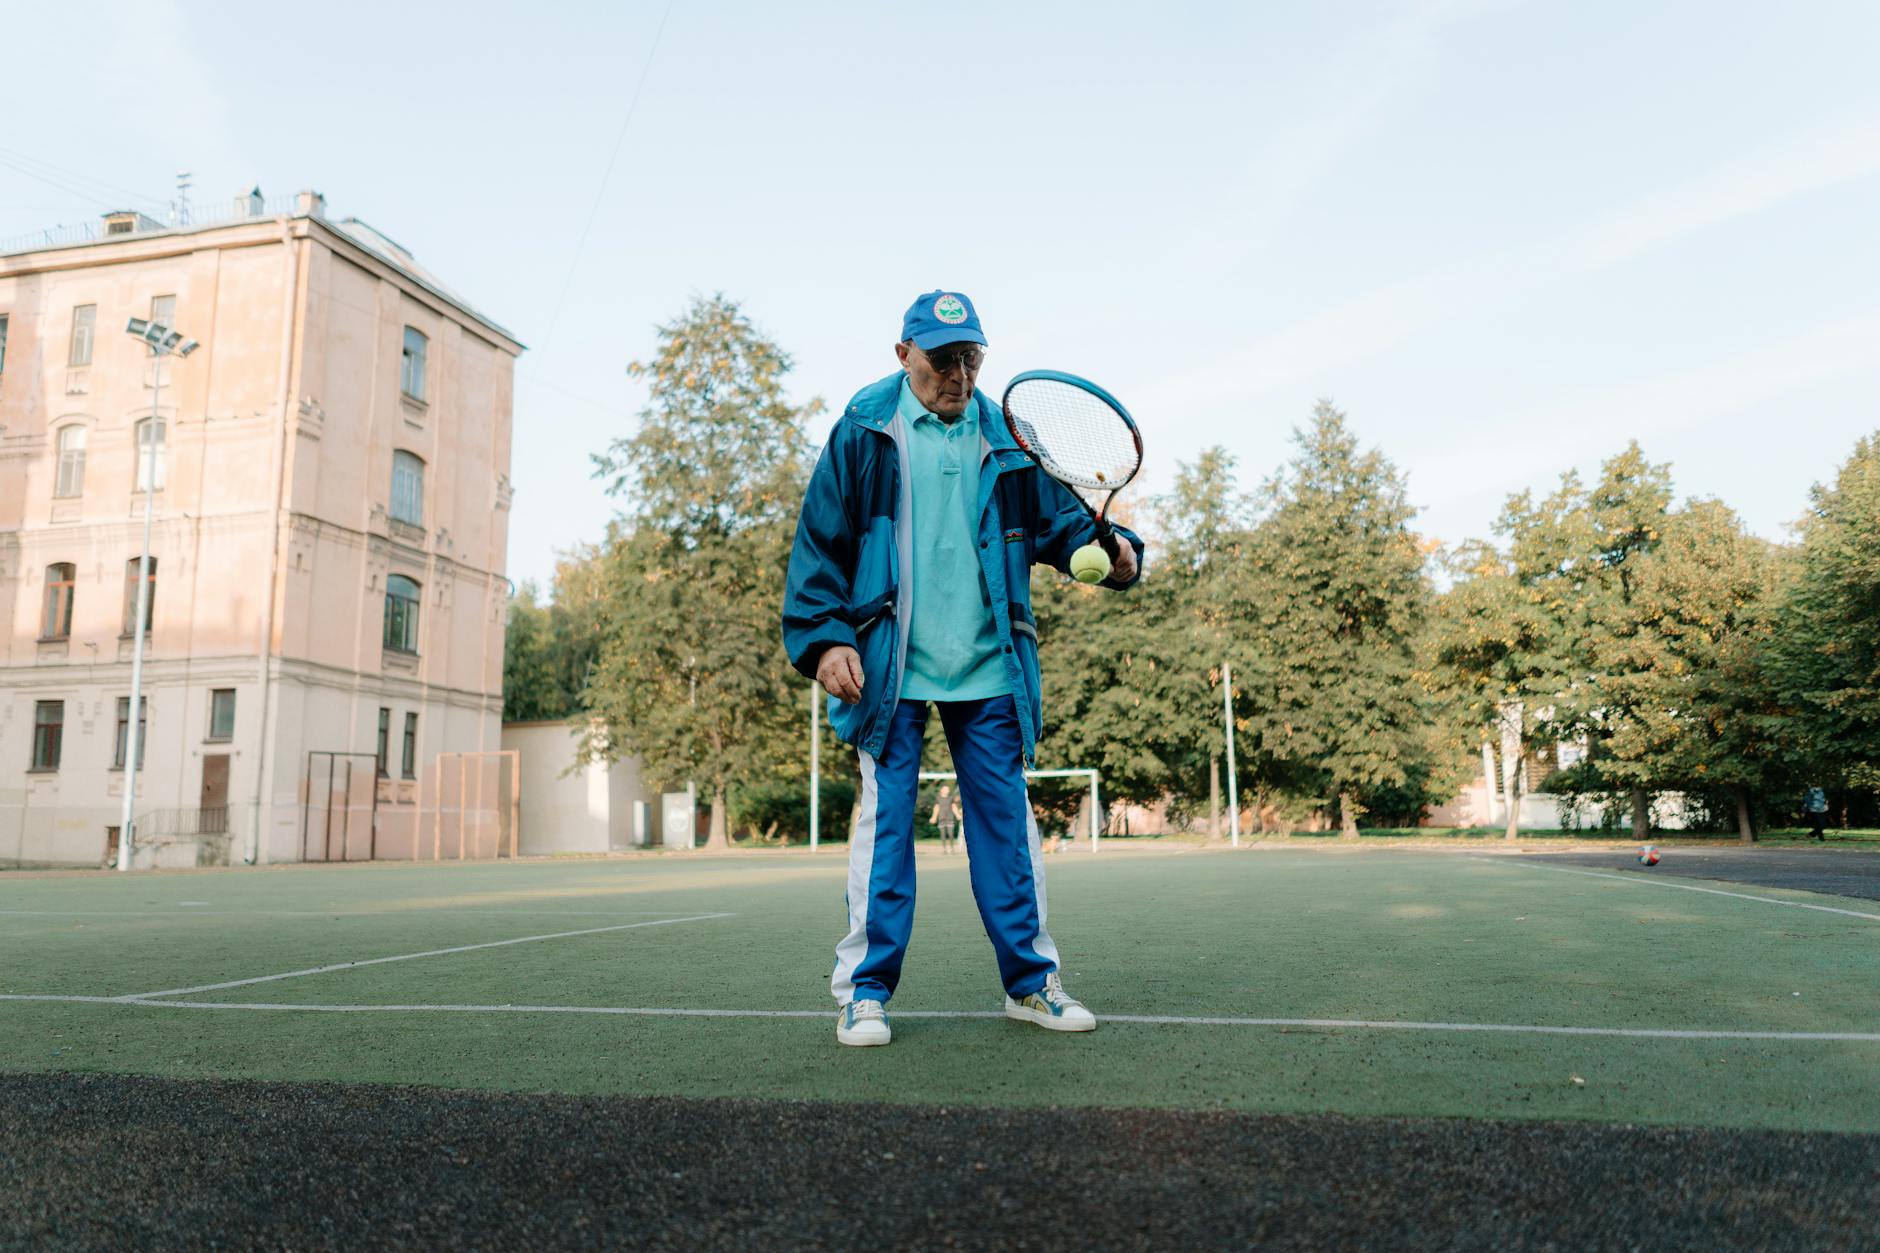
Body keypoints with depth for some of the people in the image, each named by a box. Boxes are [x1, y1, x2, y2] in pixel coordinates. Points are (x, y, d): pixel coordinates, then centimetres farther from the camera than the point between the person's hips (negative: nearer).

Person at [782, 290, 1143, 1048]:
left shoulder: (1004, 439, 9)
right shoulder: (863, 432, 2)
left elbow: (1058, 518, 8)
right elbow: (818, 543, 1)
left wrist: (1111, 552, -14)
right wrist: (824, 638, -8)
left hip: (988, 671, 3)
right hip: (889, 668, -2)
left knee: (1006, 819, 8)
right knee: (885, 819, 1)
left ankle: (1029, 981, 20)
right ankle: (865, 991, 12)